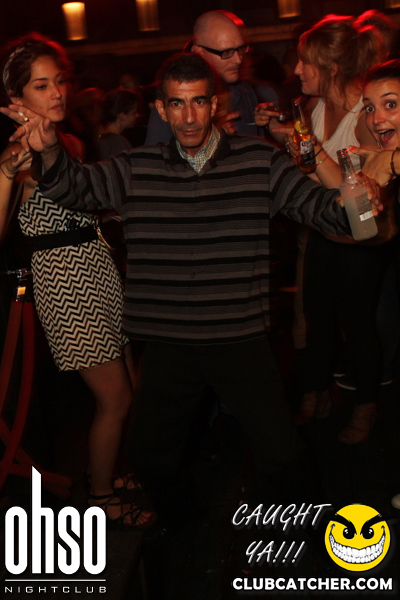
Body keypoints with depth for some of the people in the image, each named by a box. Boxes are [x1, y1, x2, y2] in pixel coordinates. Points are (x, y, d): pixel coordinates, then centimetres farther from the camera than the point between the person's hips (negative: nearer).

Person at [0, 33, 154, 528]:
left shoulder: (69, 143, 12)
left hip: (100, 272, 8)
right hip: (65, 282, -8)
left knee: (131, 388, 15)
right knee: (115, 400, 0)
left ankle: (113, 472, 38)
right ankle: (100, 498, 22)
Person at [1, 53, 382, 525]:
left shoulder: (259, 162, 0)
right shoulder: (137, 171, 5)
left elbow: (316, 205, -1)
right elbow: (72, 187, 3)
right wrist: (49, 149, -19)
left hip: (241, 340, -2)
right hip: (167, 345, 2)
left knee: (281, 454, -2)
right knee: (151, 453, 13)